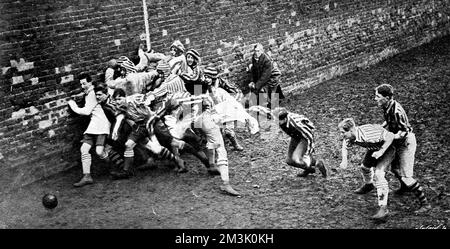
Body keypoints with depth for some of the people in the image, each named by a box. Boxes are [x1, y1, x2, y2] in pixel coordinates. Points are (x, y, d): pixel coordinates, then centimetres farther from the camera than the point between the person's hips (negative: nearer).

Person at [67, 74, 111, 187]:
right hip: (93, 126, 9)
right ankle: (87, 177, 1)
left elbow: (86, 111, -12)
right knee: (84, 149, -3)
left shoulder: (94, 93, -9)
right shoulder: (87, 95, 19)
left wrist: (73, 105, -1)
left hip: (102, 125, -9)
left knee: (99, 152, -17)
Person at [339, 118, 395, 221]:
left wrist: (381, 151, -37)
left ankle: (383, 208, -23)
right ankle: (368, 185, 62)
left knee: (378, 174, -24)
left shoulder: (367, 135, -41)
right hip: (374, 148, 8)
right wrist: (344, 160, -11)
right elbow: (345, 147, 6)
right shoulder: (349, 138, -17)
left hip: (387, 147, -8)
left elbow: (390, 136, -34)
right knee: (365, 166, 27)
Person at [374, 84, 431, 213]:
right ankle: (404, 187, 54)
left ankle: (425, 203, -1)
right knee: (394, 168, 27)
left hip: (406, 143, -10)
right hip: (400, 144, 10)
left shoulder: (396, 111, -30)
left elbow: (404, 131, -26)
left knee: (406, 176, -9)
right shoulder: (387, 107, -2)